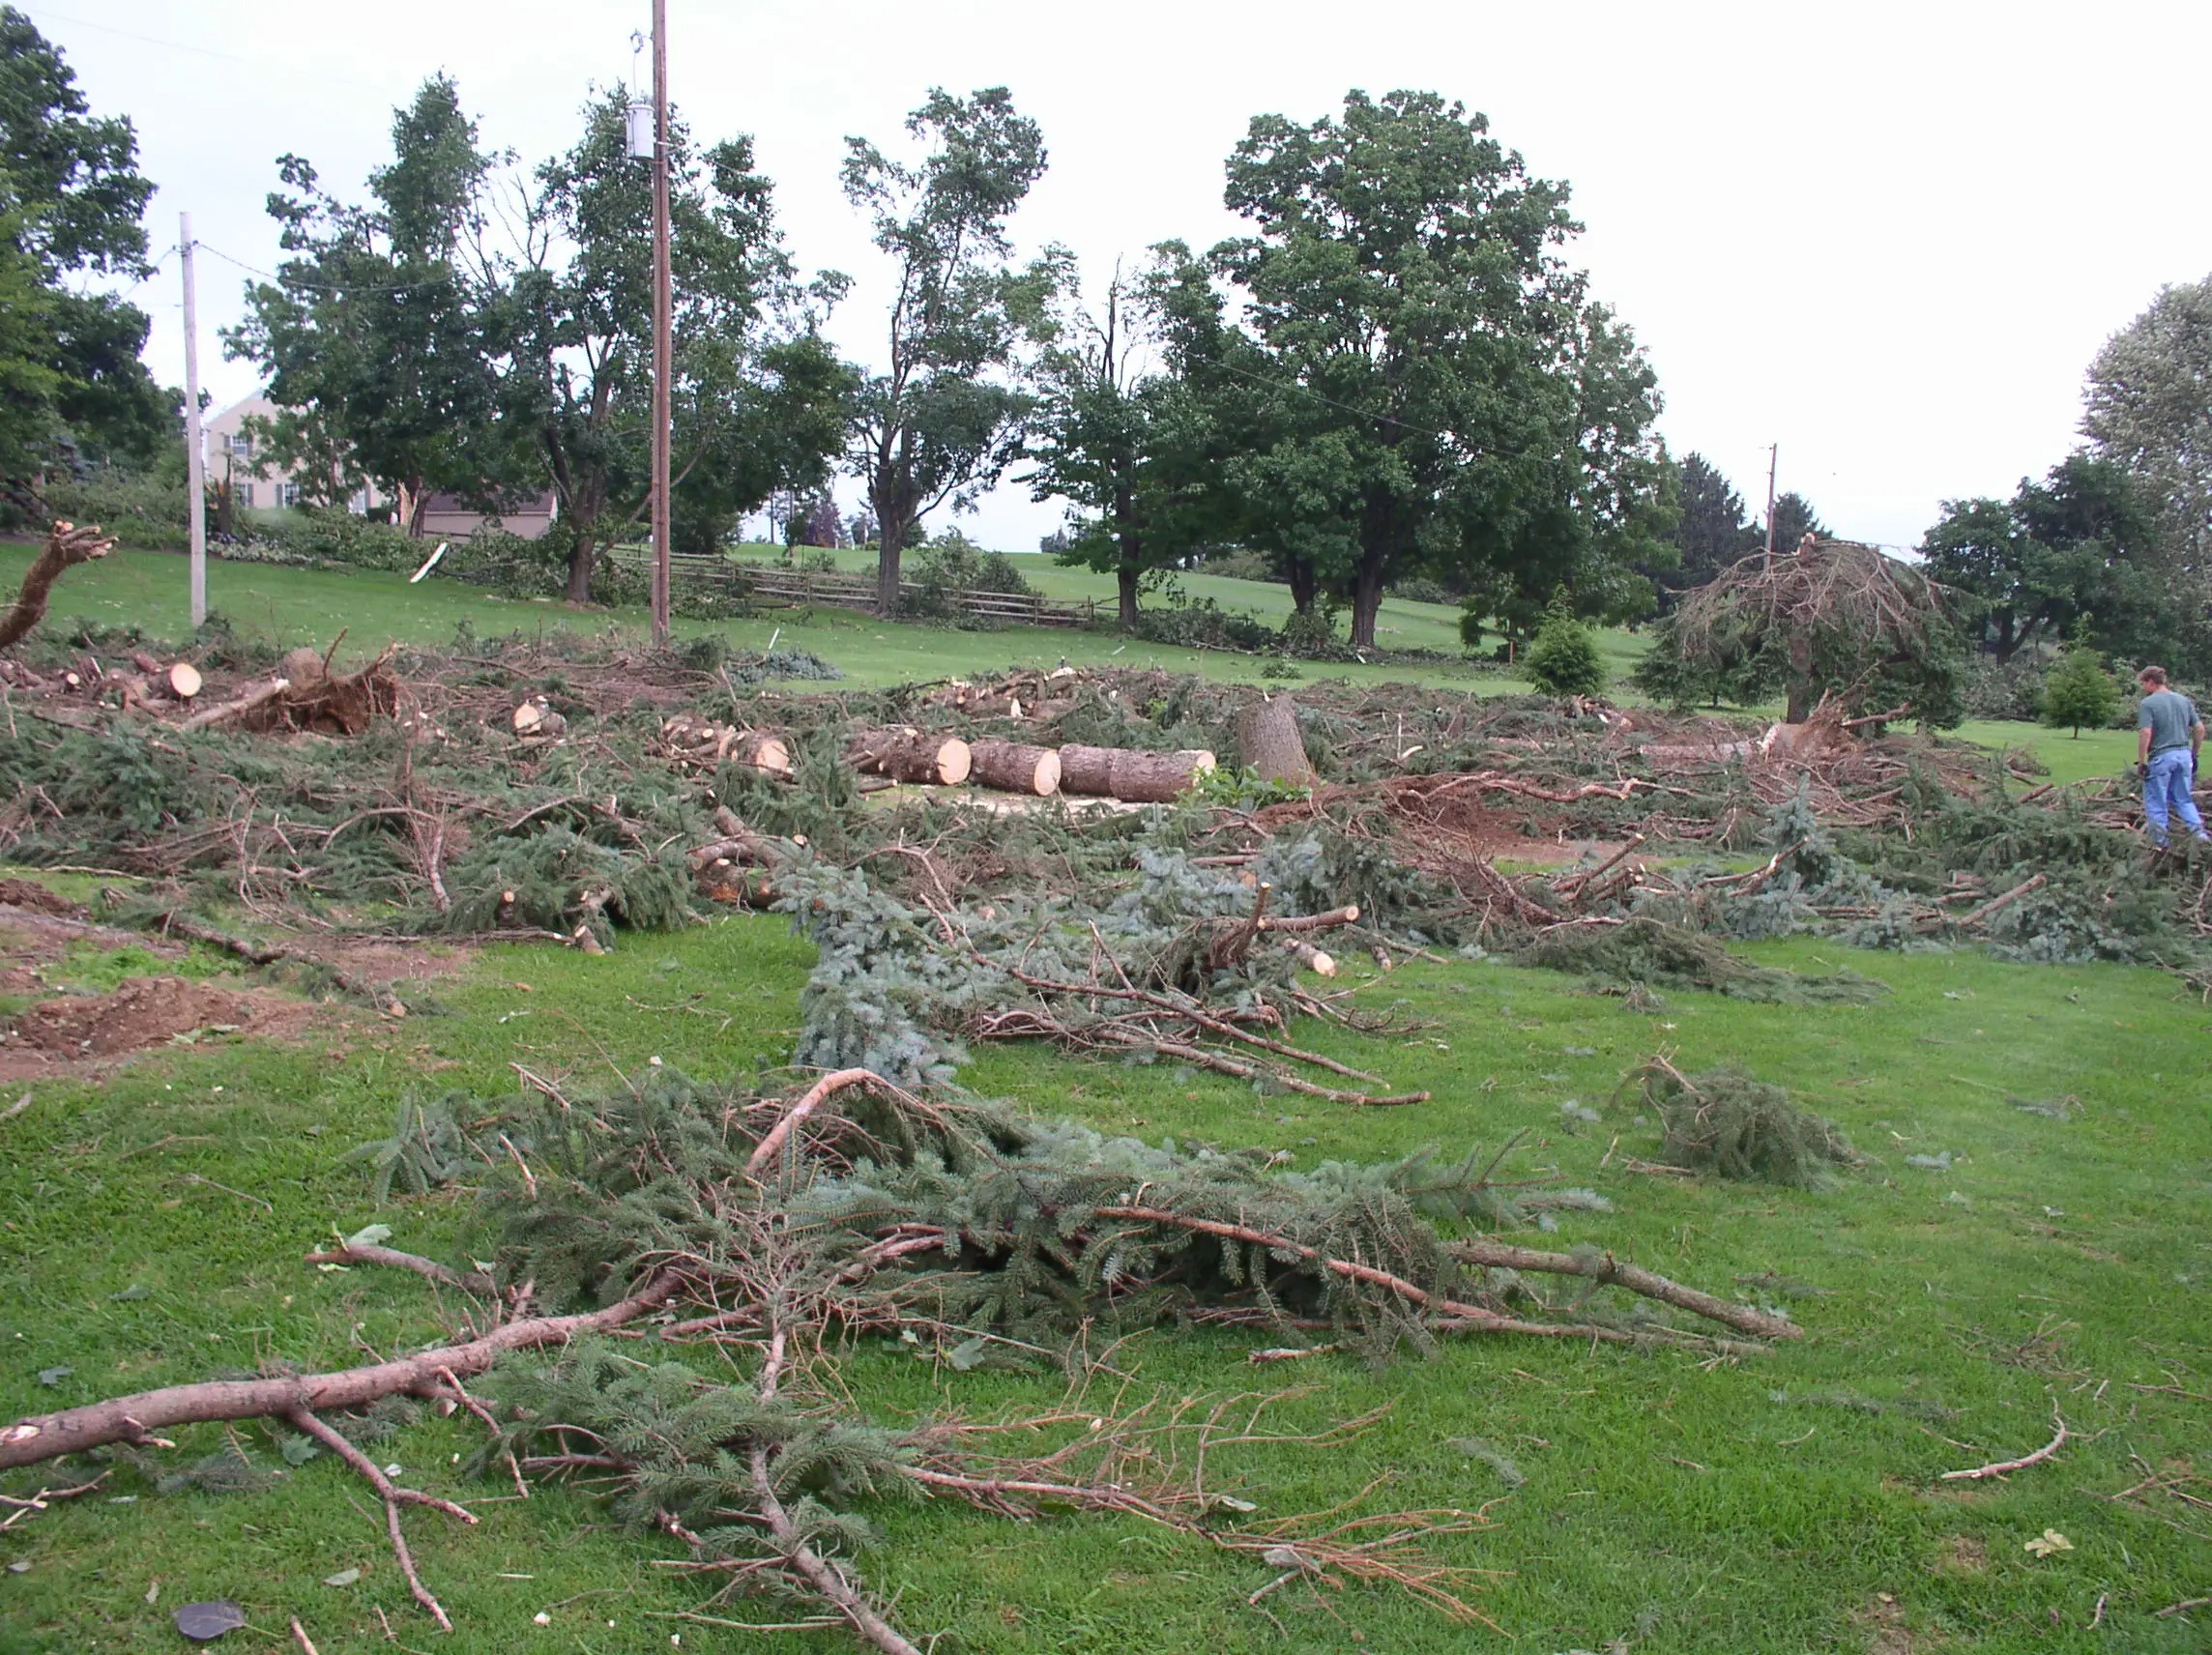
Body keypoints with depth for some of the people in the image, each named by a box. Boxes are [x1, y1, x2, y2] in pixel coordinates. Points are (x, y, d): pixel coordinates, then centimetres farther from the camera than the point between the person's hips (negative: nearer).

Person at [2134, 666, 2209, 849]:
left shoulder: (2147, 704, -10)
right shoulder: (2184, 701, 10)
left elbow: (2145, 733, -18)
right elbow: (2200, 728, 10)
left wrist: (2141, 761, -13)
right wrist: (2194, 753, 19)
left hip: (2161, 757, -6)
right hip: (2184, 755, 6)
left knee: (2155, 803, 5)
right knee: (2183, 799, 18)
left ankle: (2160, 843, 9)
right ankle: (2199, 832, 2)